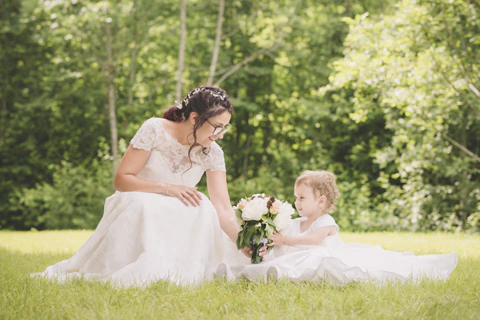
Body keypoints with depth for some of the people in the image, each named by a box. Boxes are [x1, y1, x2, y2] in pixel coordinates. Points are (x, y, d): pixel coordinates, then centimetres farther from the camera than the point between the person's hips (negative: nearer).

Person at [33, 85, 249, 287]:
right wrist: (166, 188, -27)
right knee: (142, 203, -37)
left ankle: (176, 272, -24)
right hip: (135, 212, -3)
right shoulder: (154, 130, -15)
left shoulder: (212, 153, -6)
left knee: (202, 206, -29)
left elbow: (223, 209, -11)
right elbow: (121, 179, -15)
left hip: (177, 221, 3)